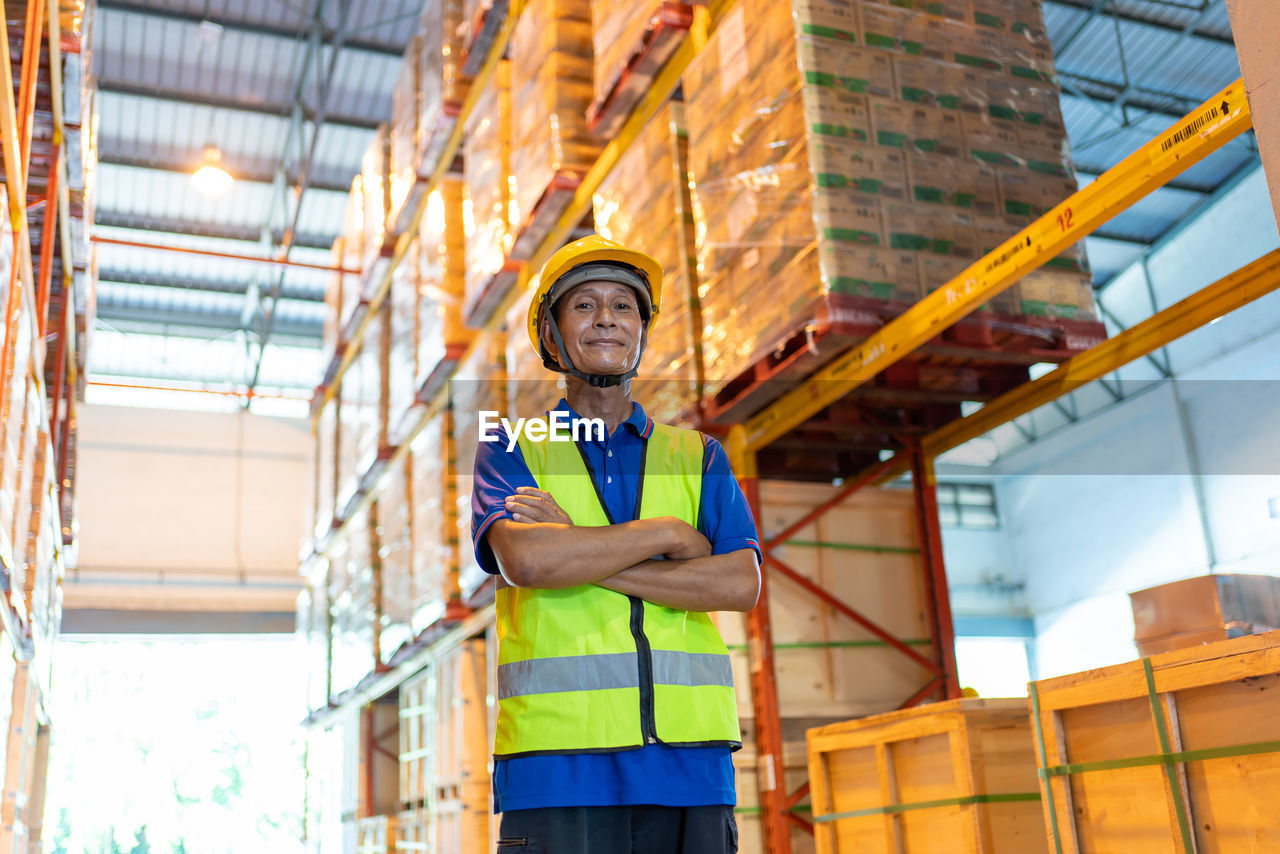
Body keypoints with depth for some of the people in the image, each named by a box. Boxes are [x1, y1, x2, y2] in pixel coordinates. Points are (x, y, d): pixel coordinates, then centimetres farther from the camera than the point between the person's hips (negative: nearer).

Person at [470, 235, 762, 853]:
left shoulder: (698, 456, 16)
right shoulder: (512, 450, 11)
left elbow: (741, 585, -1)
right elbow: (523, 559, -11)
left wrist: (578, 553, -6)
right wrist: (669, 534, -4)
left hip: (689, 751, 2)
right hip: (558, 753, -2)